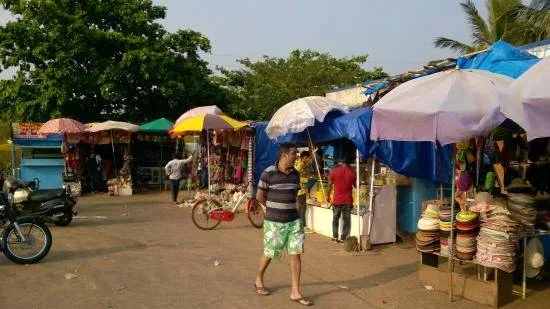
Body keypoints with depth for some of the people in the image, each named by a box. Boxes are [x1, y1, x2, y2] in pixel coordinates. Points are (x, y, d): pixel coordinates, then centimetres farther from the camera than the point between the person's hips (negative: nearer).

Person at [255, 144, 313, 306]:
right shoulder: (268, 173, -13)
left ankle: (295, 292, 10)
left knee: (296, 254, 1)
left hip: (293, 220, 5)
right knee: (269, 254, 10)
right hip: (274, 222, -4)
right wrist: (273, 208, 7)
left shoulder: (295, 174, 4)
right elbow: (259, 196, -4)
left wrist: (286, 206, 12)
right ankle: (259, 280, 37)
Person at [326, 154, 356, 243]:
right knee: (346, 219, 10)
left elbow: (329, 185, -3)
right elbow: (356, 185, 6)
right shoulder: (352, 173, -5)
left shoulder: (335, 171, -7)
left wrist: (328, 195, 9)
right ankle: (343, 238, 10)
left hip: (337, 200, 0)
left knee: (335, 218, 17)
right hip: (348, 201, 0)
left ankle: (335, 237, 20)